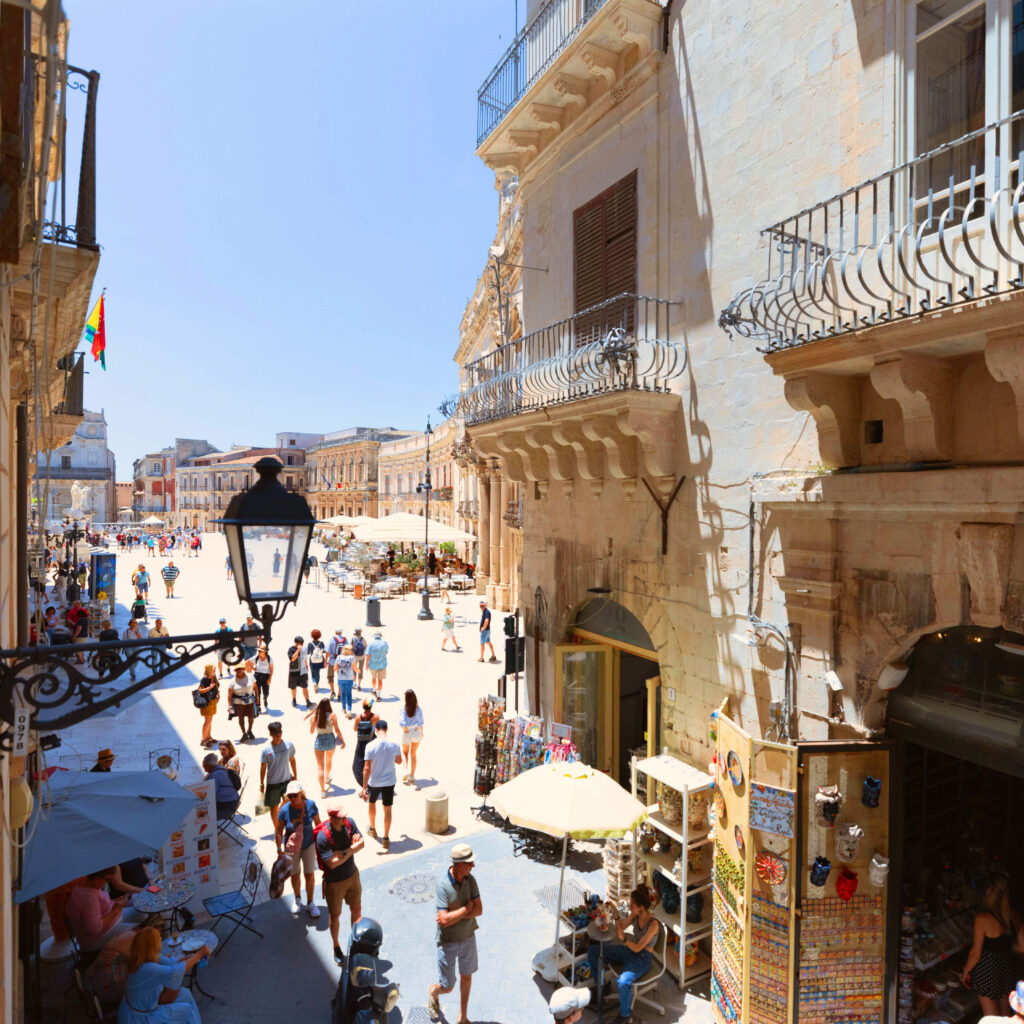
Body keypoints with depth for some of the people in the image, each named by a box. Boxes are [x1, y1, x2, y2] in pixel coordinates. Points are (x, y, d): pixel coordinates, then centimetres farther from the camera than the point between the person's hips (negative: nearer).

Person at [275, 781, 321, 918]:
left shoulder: (310, 805, -21)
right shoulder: (285, 810, -24)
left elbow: (318, 824, -6)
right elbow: (278, 832, -10)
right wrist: (279, 850, -10)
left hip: (309, 844, 0)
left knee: (309, 875, 9)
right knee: (295, 875, 17)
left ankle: (310, 903, 32)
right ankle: (297, 899, 46)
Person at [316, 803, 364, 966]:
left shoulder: (349, 823, -14)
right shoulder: (323, 836, -30)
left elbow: (361, 843, -10)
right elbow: (332, 864, -28)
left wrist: (343, 851, -26)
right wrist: (351, 850, -22)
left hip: (352, 875, 4)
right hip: (334, 882, -4)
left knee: (357, 910, 19)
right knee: (335, 916, 16)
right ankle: (336, 947, 41)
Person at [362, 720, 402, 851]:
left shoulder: (371, 746, -19)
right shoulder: (395, 745, -12)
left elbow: (367, 768, -19)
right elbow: (399, 761, 5)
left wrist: (364, 787, -12)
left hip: (374, 782, -1)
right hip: (390, 781, 1)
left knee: (372, 803, 26)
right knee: (387, 809, 12)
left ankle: (372, 829, 44)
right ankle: (386, 838, 16)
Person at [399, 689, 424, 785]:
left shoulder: (404, 709, -18)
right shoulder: (419, 709, -12)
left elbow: (402, 722, -25)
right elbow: (420, 722, -5)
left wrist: (406, 729, -9)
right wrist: (421, 733, 8)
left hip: (407, 734, -2)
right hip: (417, 732, 2)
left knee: (405, 752, 24)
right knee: (413, 755, 18)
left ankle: (407, 770, 5)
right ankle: (412, 776, 22)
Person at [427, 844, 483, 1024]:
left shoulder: (470, 879, -12)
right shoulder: (443, 885, -28)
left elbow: (479, 910, -14)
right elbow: (445, 920, -31)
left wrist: (454, 916, -25)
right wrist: (467, 908, -23)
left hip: (468, 936, 5)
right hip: (448, 941, -5)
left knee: (466, 976, 20)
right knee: (447, 987, 9)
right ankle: (433, 992, 44)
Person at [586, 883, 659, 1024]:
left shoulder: (653, 924, -27)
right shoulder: (635, 914, -8)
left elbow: (638, 948, -24)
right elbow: (622, 927, 6)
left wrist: (623, 938, -38)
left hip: (642, 958, -7)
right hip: (628, 950, 7)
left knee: (624, 981, -35)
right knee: (592, 950, -1)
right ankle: (599, 986, 20)